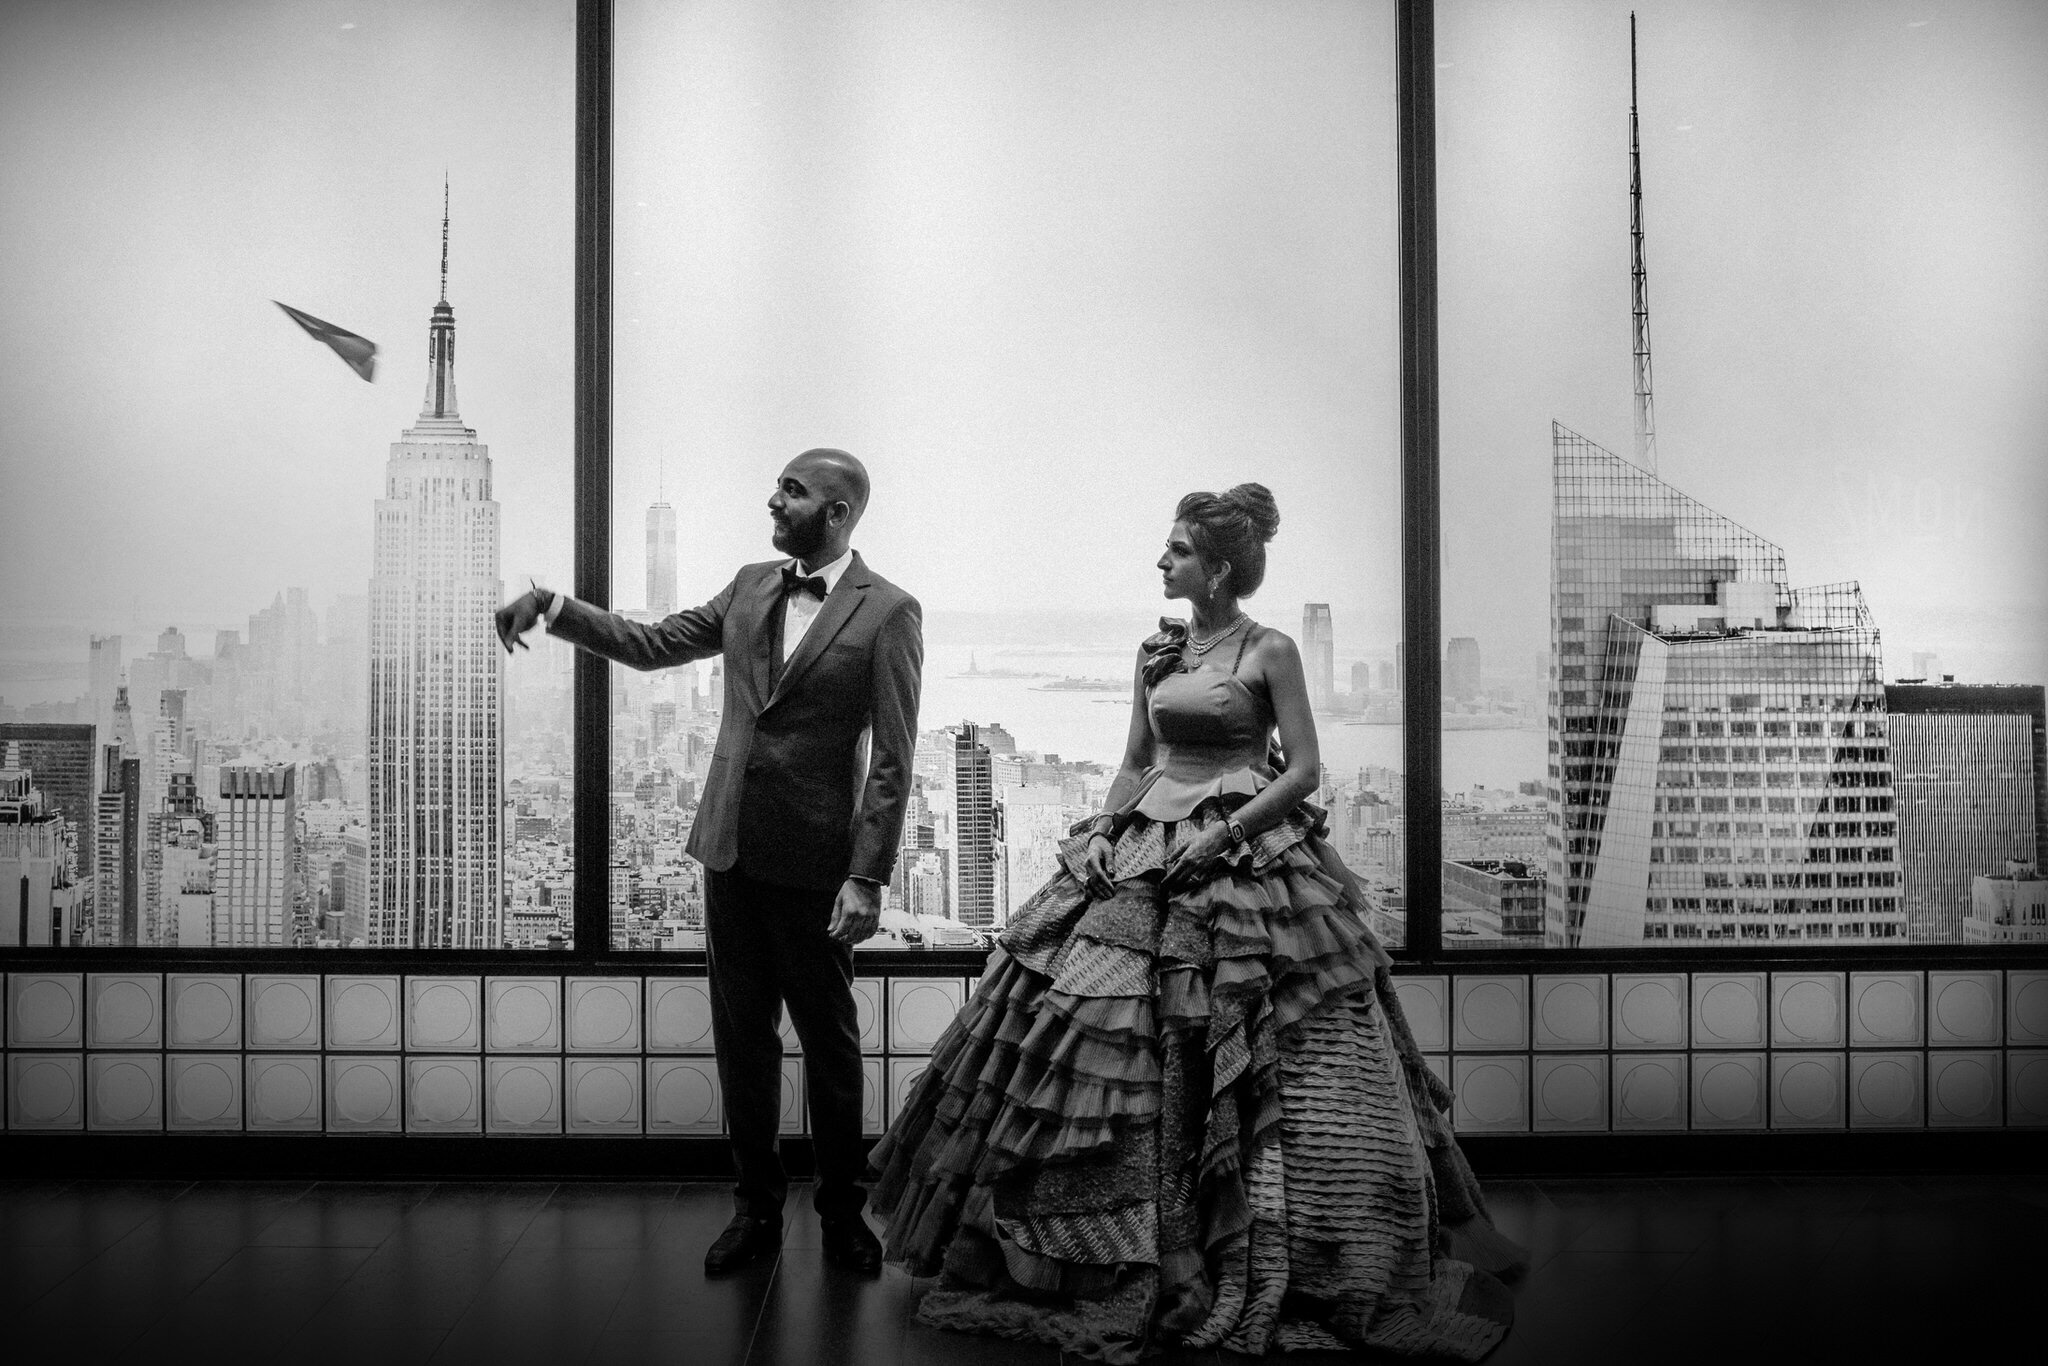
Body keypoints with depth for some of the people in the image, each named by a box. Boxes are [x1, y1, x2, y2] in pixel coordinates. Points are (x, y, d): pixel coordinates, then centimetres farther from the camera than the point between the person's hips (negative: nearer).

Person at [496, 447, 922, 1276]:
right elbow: (652, 646, 14)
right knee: (741, 1036, 11)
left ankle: (842, 1212, 23)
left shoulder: (887, 613, -8)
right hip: (730, 850, 5)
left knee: (829, 1041, 7)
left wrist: (867, 877, -16)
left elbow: (892, 761, -11)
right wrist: (554, 607, 1)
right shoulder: (751, 587, 10)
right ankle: (757, 1206, 24)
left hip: (813, 862, -5)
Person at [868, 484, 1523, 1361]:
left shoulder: (1269, 653, -4)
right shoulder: (1156, 653, 11)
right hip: (1145, 853, 5)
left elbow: (1304, 769, -7)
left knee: (1235, 1066, -4)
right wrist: (1106, 831, -1)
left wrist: (1222, 833, -16)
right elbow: (1135, 761, 15)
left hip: (1246, 854, -5)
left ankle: (1254, 1259, 12)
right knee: (1097, 1041, 2)